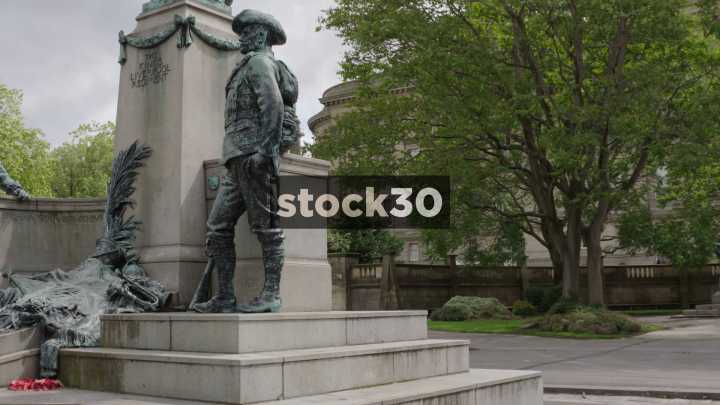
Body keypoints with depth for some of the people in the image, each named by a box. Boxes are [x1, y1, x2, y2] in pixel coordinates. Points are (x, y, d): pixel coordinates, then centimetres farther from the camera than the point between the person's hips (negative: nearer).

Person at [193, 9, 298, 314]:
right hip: (239, 162, 10)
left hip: (253, 155, -10)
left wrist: (264, 150, -25)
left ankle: (271, 295, -5)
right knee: (218, 226, 5)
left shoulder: (259, 62, -1)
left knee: (265, 226, -8)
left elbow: (274, 105, -18)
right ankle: (225, 298, 4)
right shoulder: (250, 68, 30)